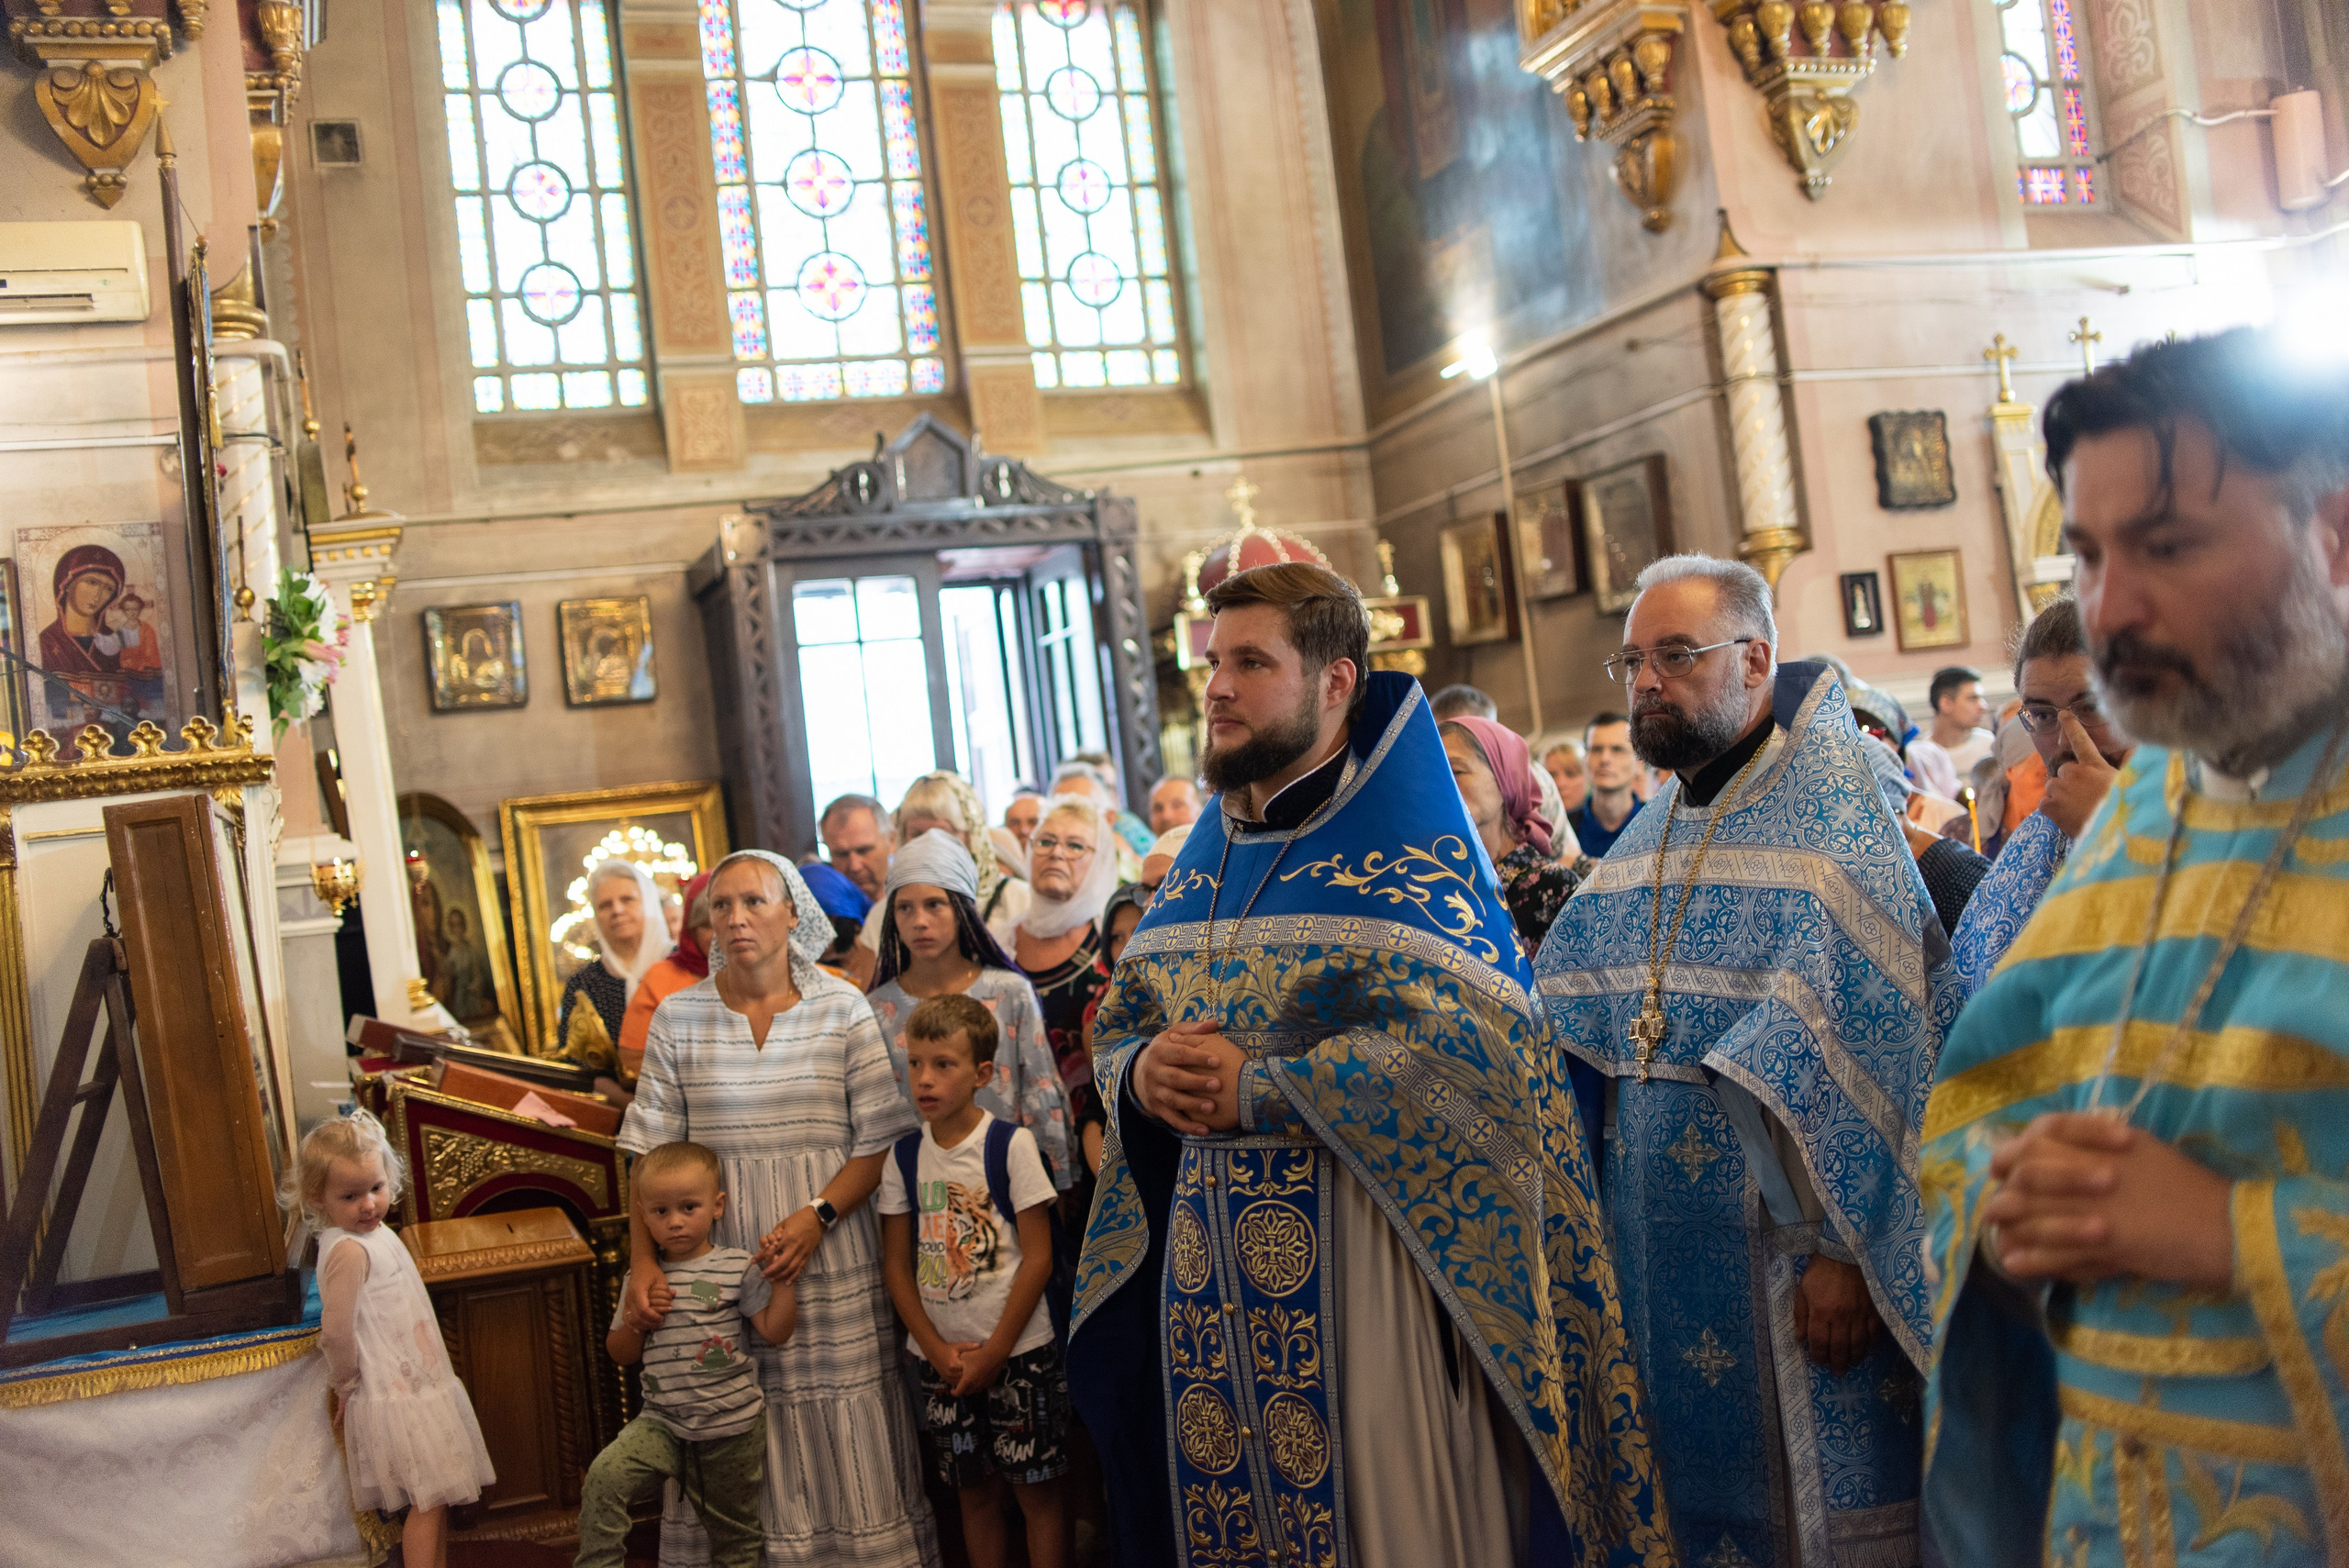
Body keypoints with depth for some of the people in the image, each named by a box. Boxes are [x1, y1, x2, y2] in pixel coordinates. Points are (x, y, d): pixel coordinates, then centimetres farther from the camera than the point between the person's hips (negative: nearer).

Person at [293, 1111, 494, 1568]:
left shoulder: (372, 1232, 8)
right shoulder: (349, 1251, -22)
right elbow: (336, 1331, -26)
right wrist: (346, 1383, -10)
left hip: (420, 1383, 9)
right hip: (395, 1397, -9)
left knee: (438, 1497, 16)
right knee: (428, 1501, -5)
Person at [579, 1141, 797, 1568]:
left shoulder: (736, 1267, -5)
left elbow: (775, 1331, -10)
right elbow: (621, 1354, 11)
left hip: (731, 1428, -2)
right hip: (663, 1423, 2)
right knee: (604, 1477, -23)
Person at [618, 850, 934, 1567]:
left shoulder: (843, 1010, 0)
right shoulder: (677, 1018, 3)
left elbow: (881, 1140, -2)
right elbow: (653, 1156, 3)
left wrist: (818, 1216, -15)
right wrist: (642, 1259, -8)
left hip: (831, 1260, -1)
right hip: (720, 1267, 1)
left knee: (841, 1436, 3)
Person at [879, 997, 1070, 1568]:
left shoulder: (1011, 1145, -9)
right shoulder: (904, 1156, 3)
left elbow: (1038, 1256, -9)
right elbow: (897, 1264, 6)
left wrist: (995, 1351, -10)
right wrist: (937, 1349, -4)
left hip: (1016, 1350, -4)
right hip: (940, 1356, 4)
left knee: (1037, 1489, 1)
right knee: (974, 1492, 13)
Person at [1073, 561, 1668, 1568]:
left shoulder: (1405, 842, -6)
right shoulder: (1206, 853, 14)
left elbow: (1465, 1039, -19)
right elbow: (1117, 1023, 17)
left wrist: (1255, 1089, -19)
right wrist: (1143, 1072, -7)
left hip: (1358, 1254, -6)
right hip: (1207, 1251, 6)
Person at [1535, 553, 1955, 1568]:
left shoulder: (1830, 820, -11)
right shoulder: (1643, 843, 12)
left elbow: (1873, 1050, -17)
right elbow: (1574, 1019, 15)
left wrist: (1848, 1249, -20)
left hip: (1788, 1256, -6)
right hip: (1664, 1267, 6)